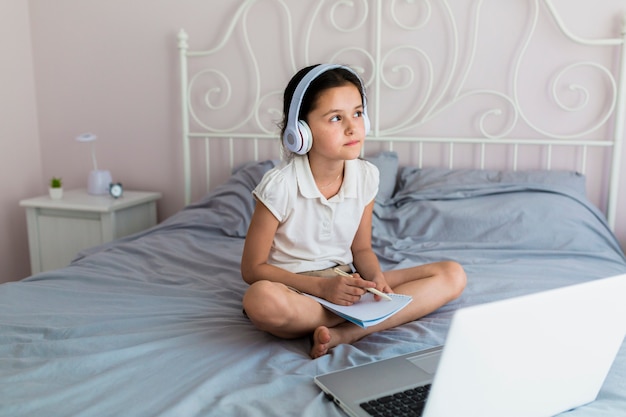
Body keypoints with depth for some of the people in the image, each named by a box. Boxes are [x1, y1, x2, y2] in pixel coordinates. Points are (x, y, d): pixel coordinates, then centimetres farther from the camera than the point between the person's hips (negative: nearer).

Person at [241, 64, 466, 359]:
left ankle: (344, 333, -22)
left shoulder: (366, 176, -3)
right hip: (294, 290, -4)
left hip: (345, 285, 5)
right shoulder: (280, 186, -17)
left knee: (452, 275, -8)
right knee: (260, 299, -41)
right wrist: (321, 286, -21)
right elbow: (252, 268, -11)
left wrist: (375, 277, -14)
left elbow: (361, 248, 9)